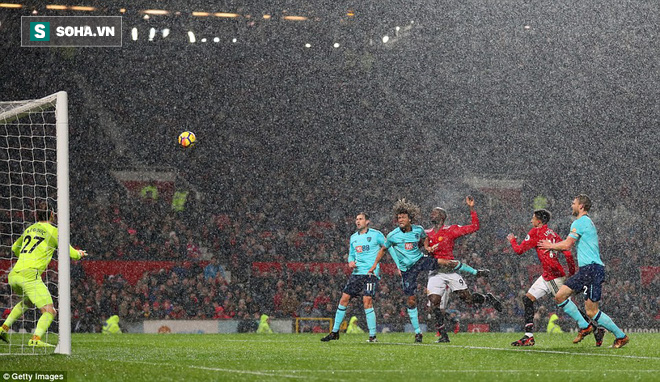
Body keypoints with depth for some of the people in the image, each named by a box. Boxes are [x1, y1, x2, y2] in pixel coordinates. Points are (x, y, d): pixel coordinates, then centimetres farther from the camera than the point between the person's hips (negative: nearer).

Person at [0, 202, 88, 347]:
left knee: (27, 302, 35)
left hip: (14, 275, 7)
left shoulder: (30, 229, 20)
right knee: (49, 311, -9)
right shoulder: (53, 231, 1)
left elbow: (15, 248, 37)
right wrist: (79, 253, 31)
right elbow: (72, 253, 7)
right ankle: (36, 339, -30)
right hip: (30, 275, -7)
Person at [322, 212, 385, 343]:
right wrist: (350, 262, 3)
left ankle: (373, 336, -12)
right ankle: (335, 331, 12)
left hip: (371, 272, -6)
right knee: (344, 298, 2)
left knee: (367, 300, -17)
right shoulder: (353, 237, 17)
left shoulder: (376, 234, -1)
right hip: (357, 272, 6)